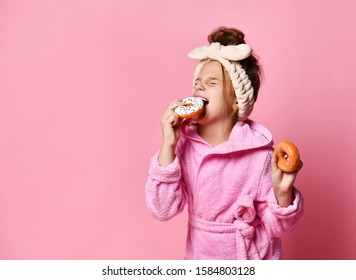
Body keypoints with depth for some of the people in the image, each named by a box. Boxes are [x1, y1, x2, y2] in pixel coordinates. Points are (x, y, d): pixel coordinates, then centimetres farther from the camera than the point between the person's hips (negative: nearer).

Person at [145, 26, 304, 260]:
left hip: (252, 258, -2)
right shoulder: (184, 144, -12)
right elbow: (162, 210, -19)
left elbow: (278, 228, -14)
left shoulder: (259, 153, -21)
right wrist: (168, 145, -25)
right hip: (199, 257, 3)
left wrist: (282, 192, -33)